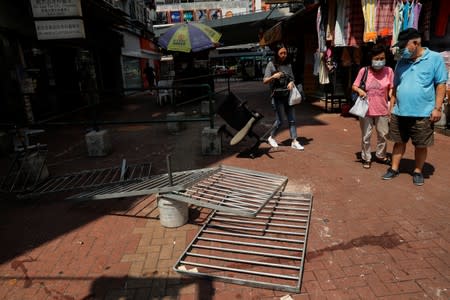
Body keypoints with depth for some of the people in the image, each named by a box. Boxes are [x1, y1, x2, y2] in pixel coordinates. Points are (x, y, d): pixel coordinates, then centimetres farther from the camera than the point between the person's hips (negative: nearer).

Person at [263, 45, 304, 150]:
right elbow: (265, 81, -8)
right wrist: (273, 76, -28)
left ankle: (294, 141, 10)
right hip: (277, 96, -4)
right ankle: (271, 138, 24)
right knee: (280, 121, 1)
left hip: (288, 96, 5)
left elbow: (292, 78, 16)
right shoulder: (271, 65, -3)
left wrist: (291, 83, -8)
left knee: (292, 119, 3)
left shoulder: (288, 65, 10)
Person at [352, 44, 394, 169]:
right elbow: (354, 86, 2)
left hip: (382, 110, 2)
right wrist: (359, 90, -19)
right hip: (366, 110, -1)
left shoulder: (388, 71, -3)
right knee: (365, 136, 7)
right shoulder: (364, 71, -6)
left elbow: (391, 88, 2)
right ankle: (366, 158, 23)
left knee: (383, 135, 14)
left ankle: (380, 155, 35)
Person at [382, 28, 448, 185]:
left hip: (422, 114, -3)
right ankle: (394, 169, 22)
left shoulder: (435, 58, -3)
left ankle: (418, 171, 24)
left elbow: (441, 84, -4)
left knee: (421, 145, 8)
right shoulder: (402, 61, 9)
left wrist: (437, 108, -9)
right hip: (399, 112, 4)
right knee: (399, 142, 12)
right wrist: (391, 106, 11)